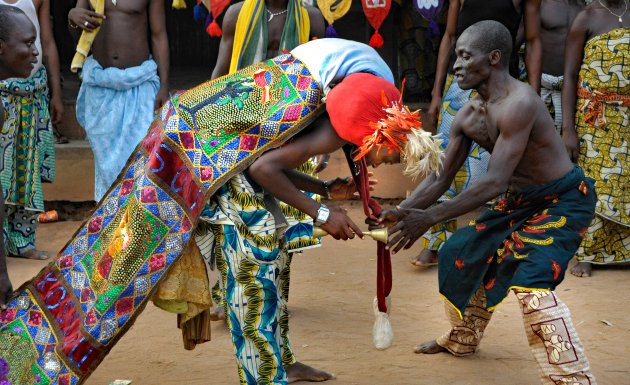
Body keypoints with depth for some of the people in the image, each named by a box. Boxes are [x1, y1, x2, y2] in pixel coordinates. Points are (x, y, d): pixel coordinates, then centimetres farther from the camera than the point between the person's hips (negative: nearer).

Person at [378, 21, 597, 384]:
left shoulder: (517, 103, -30)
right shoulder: (468, 115, -3)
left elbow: (494, 182, -33)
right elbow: (440, 179, 4)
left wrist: (429, 218, -31)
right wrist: (399, 213, -9)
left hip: (564, 200, -9)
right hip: (520, 201, 9)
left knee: (531, 282, -26)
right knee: (461, 253, 15)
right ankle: (463, 338, 39)